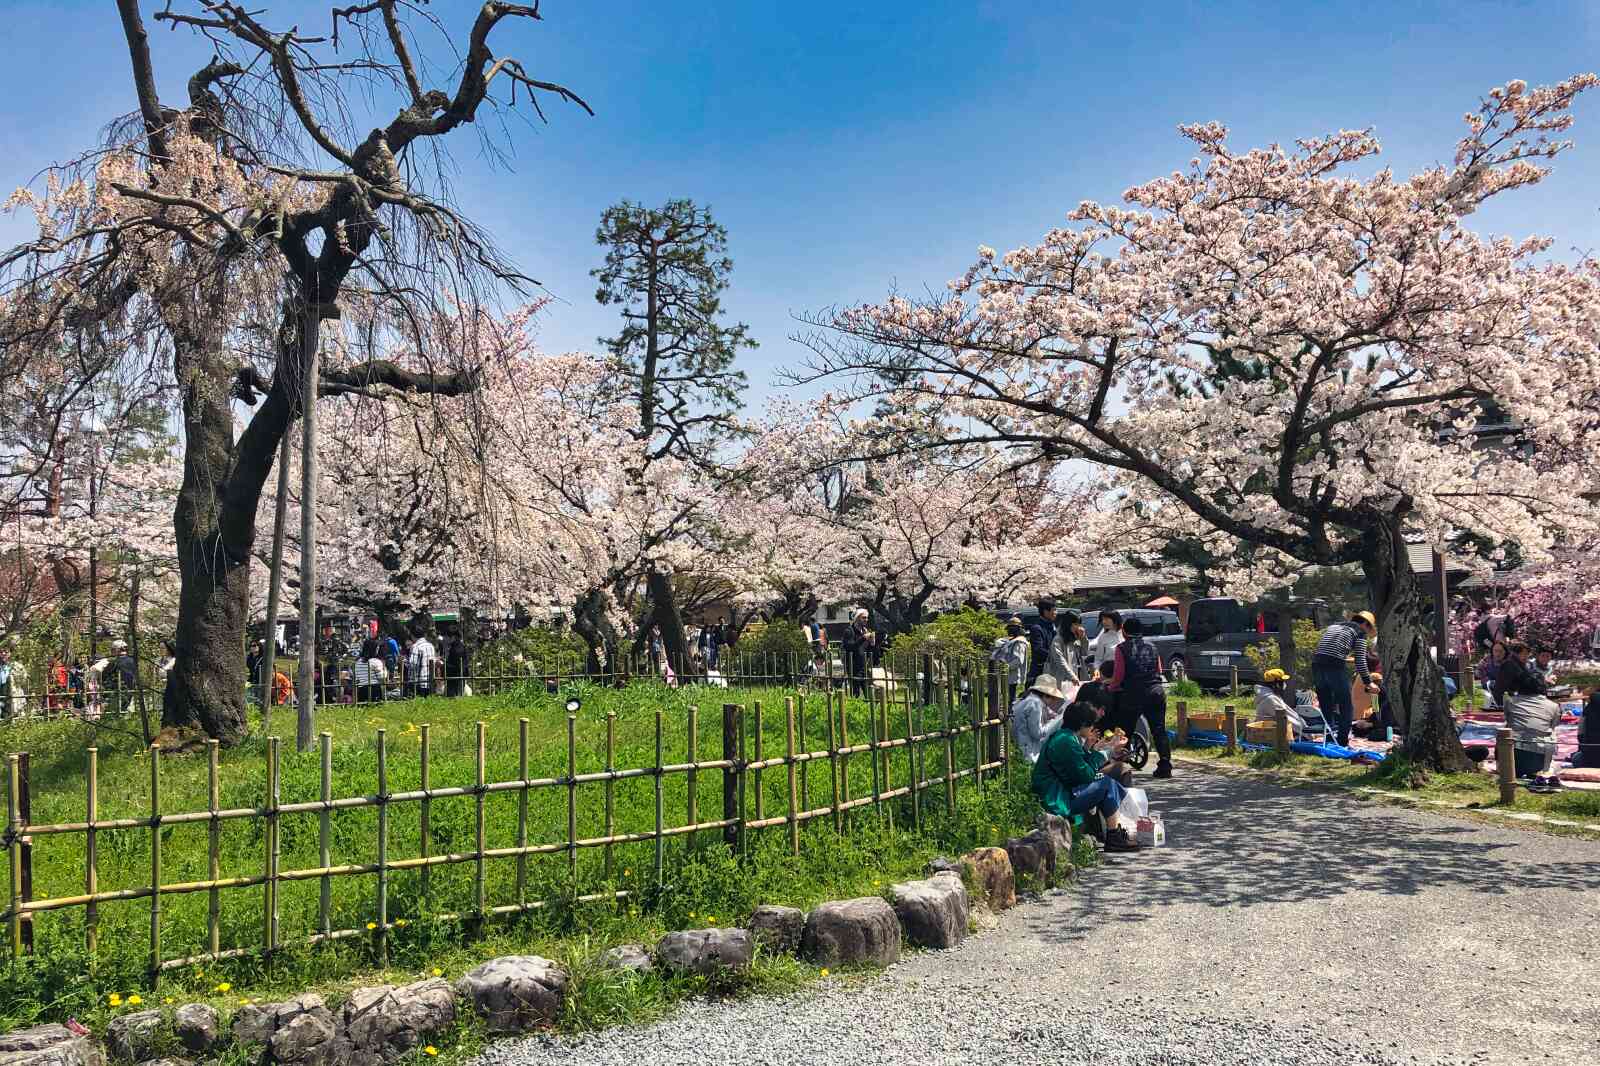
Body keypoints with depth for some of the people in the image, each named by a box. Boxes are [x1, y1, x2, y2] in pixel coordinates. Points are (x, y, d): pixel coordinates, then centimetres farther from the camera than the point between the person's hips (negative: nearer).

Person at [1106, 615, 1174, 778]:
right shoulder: (1152, 647, 13)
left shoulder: (1121, 648, -3)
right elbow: (1159, 671, 17)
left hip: (1132, 694, -4)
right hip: (1156, 692, 4)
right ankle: (1165, 766, 1)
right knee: (1159, 730, 7)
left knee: (1125, 730, 7)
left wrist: (1110, 688, 9)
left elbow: (1118, 675, -7)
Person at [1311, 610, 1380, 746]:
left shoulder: (1332, 626, 28)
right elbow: (1360, 661, 1)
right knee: (1346, 707, 6)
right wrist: (1368, 682, 8)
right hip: (1335, 666, -6)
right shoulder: (1360, 632, 10)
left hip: (1316, 664, 6)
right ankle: (1342, 743, 1)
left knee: (1326, 708, 15)